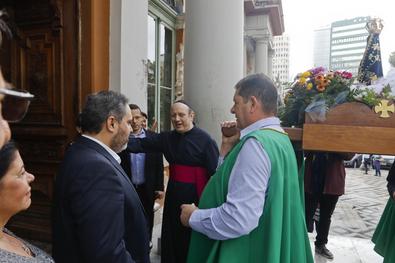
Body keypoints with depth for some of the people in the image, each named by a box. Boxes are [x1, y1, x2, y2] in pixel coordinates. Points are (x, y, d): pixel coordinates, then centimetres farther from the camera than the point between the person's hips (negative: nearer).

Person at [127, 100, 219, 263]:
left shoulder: (204, 139, -12)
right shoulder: (167, 138, 4)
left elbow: (216, 171, -15)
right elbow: (142, 144, -5)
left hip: (195, 195, -5)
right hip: (173, 194, 5)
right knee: (172, 238, 19)